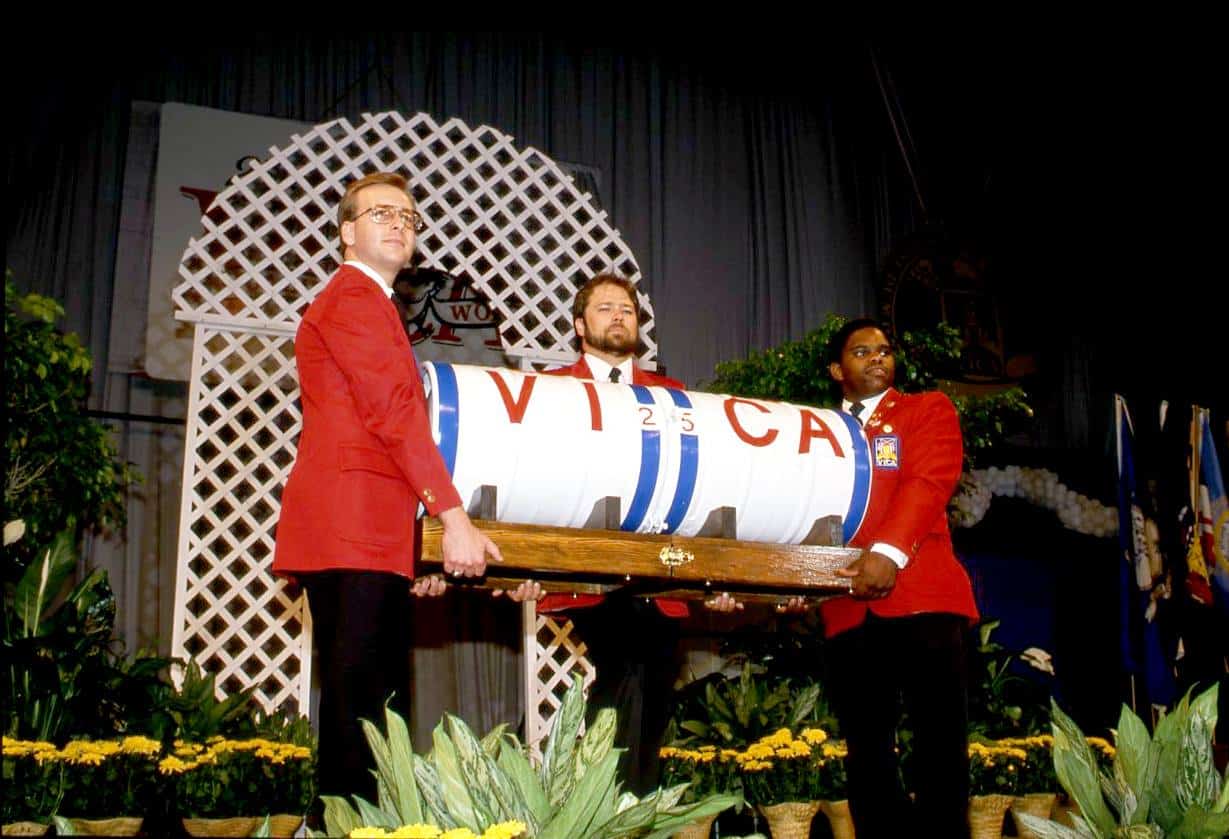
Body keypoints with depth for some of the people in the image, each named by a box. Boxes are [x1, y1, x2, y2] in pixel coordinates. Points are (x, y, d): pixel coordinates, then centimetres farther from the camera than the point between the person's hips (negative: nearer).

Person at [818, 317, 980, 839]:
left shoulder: (928, 409, 12)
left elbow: (929, 481, -6)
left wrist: (889, 552, -22)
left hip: (922, 596, -3)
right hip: (848, 610, 3)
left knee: (941, 742, -5)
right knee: (866, 753, 6)